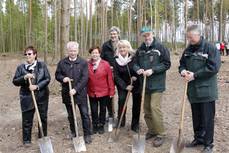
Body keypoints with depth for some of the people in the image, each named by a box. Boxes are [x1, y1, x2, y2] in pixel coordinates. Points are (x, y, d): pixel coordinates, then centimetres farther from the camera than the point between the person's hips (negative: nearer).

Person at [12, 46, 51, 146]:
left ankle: (43, 137, 30)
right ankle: (26, 139, 20)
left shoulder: (42, 65, 0)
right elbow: (15, 81, -1)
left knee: (43, 118, 12)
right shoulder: (21, 67, 1)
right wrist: (25, 77, -20)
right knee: (27, 119, 4)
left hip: (42, 96, 1)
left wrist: (37, 86, -18)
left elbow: (47, 78, -5)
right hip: (27, 97, 0)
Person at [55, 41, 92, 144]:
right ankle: (73, 132, 32)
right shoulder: (62, 63, 4)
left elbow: (84, 78, -12)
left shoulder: (83, 63, -5)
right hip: (67, 93, 3)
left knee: (85, 114, 1)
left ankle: (87, 134, 11)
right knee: (70, 115, 15)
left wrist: (76, 89, -20)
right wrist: (63, 78, -14)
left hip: (80, 93, -3)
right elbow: (57, 75, 9)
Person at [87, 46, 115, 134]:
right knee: (94, 110, 10)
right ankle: (95, 126, 28)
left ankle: (101, 126, 30)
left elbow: (110, 78, -7)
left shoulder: (105, 64, -8)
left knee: (102, 110, 12)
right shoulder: (87, 65, -3)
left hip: (104, 92, -1)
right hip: (92, 92, 1)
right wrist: (86, 90, -1)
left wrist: (111, 91, -8)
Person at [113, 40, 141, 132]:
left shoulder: (134, 57, -14)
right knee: (121, 100, -10)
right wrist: (125, 86, -14)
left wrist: (136, 76, -24)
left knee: (136, 103, 1)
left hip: (136, 84, -1)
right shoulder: (116, 60, -7)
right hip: (123, 84, 1)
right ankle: (120, 122, 11)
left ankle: (135, 125, 15)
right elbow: (116, 76, -6)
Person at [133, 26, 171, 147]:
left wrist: (152, 70, -18)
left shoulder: (160, 48, -7)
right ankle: (151, 131, 28)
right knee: (146, 108, 12)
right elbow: (135, 63, 14)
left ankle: (160, 134, 1)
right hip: (144, 84, 6)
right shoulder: (140, 50, 10)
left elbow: (167, 64, -9)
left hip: (156, 84, -6)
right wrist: (138, 69, -9)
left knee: (154, 108, -12)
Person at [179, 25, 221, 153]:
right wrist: (183, 71, -6)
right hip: (193, 90, 6)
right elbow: (182, 64, 18)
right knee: (196, 117, 16)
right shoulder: (188, 50, 9)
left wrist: (195, 75, -20)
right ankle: (199, 139, 32)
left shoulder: (210, 48, -11)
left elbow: (214, 68, -19)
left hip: (206, 90, -6)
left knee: (207, 118, 3)